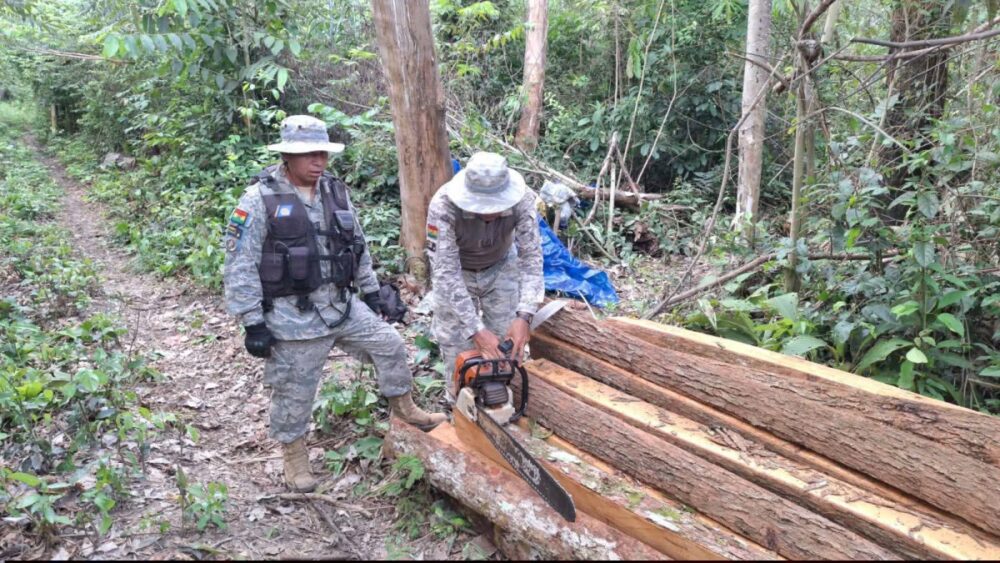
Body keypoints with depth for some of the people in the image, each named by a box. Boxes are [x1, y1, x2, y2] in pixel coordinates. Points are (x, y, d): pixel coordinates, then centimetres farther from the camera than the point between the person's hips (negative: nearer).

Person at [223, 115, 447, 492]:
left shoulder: (336, 192, 4)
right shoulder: (259, 200, -14)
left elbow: (358, 247, 16)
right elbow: (240, 268, -14)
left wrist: (370, 291, 18)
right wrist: (253, 324, -14)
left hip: (343, 307, 6)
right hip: (293, 319, -5)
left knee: (390, 345, 10)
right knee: (294, 391, 8)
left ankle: (403, 409, 33)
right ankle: (294, 455, 31)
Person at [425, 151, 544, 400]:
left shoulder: (521, 200, -32)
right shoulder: (443, 206, -38)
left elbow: (531, 258, -30)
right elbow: (446, 273, -38)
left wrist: (524, 317, -42)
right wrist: (476, 331, -42)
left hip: (501, 268, 2)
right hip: (456, 272, -2)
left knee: (509, 340, -1)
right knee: (457, 343, -4)